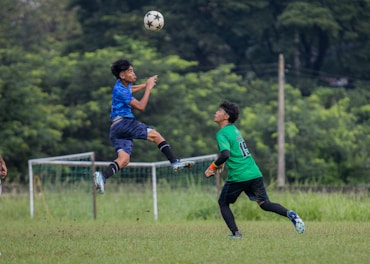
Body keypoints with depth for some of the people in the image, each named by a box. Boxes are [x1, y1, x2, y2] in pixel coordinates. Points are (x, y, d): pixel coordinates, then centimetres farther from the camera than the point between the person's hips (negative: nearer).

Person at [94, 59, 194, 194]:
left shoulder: (125, 85, 16)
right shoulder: (120, 90, -13)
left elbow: (130, 89, 44)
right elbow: (140, 106, -14)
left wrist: (146, 84, 37)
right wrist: (148, 88, -7)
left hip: (115, 129, 9)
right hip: (123, 123, -9)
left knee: (124, 159, -8)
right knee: (155, 135, -7)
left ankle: (102, 176, -26)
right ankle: (175, 162, -13)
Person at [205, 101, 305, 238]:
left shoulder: (222, 134, -12)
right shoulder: (234, 129, 15)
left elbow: (225, 154, -28)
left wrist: (212, 167, -16)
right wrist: (219, 164, 25)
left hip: (238, 177, -7)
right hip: (254, 174, 7)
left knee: (223, 203, 13)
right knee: (264, 203, 9)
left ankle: (235, 232, 3)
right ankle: (289, 214, -14)